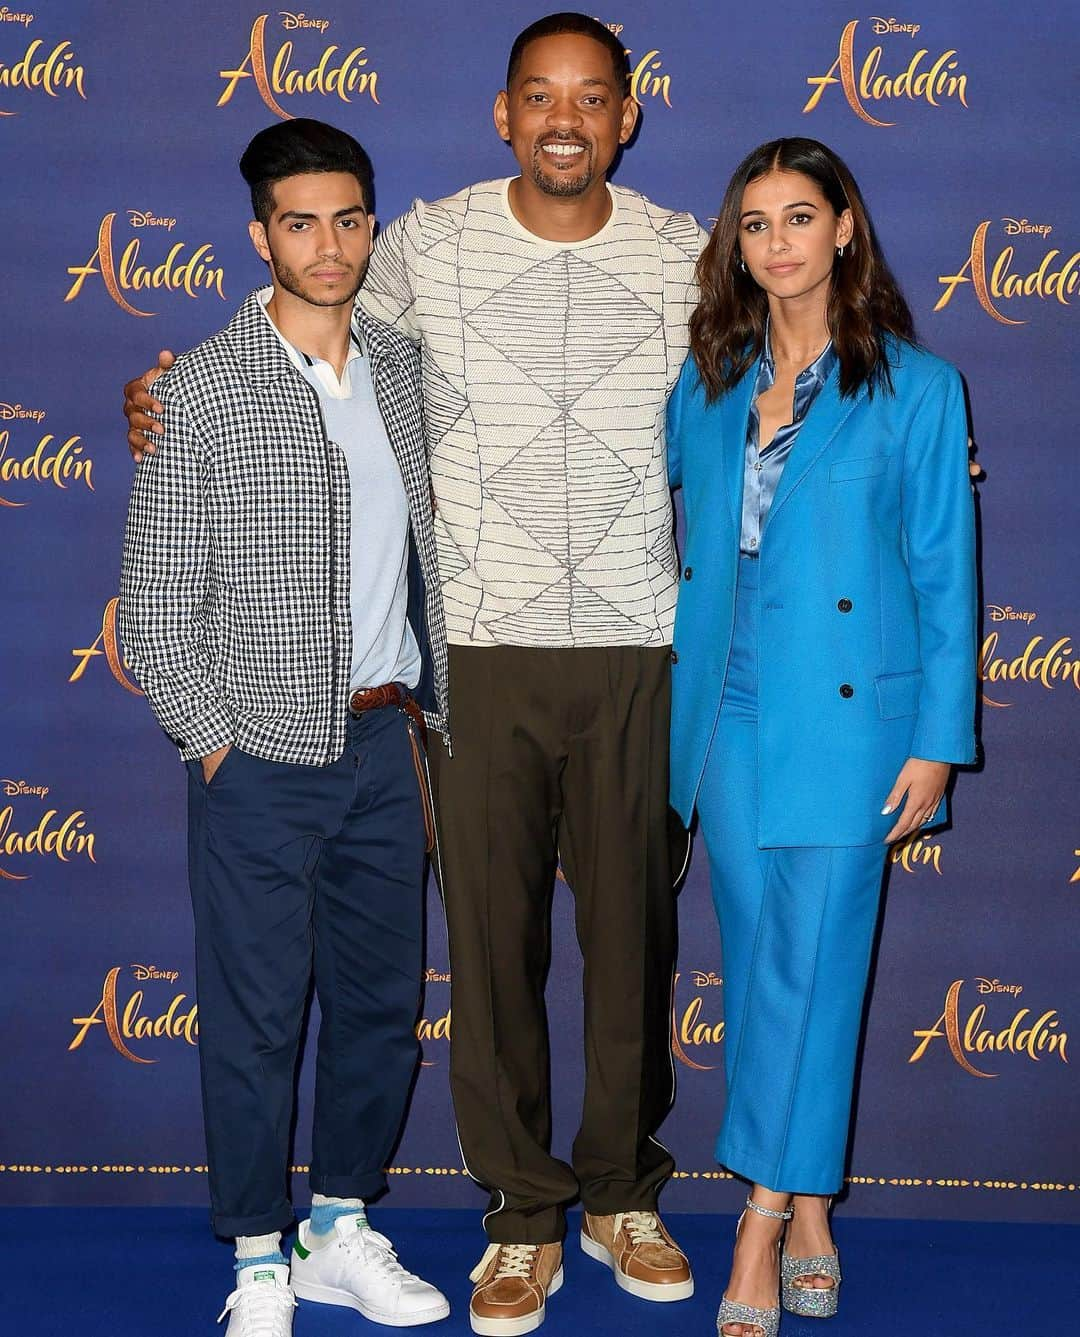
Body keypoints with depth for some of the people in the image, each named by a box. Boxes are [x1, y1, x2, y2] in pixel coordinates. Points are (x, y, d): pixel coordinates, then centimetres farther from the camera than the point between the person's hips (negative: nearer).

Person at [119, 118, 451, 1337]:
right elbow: (156, 601, -6)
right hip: (263, 756, -5)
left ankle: (341, 1233, 29)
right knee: (255, 1016, 4)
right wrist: (215, 746, -8)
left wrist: (413, 722, 11)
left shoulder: (396, 368, 8)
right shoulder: (205, 390, -7)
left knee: (383, 1000, 12)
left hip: (382, 743, 5)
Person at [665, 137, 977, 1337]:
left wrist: (936, 741, -6)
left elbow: (943, 573, -3)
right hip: (729, 709, 4)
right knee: (757, 965, 9)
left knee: (809, 966, -3)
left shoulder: (916, 387, -3)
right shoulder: (707, 380, 8)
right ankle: (806, 1214, 23)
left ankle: (763, 1227, 6)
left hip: (845, 715, -4)